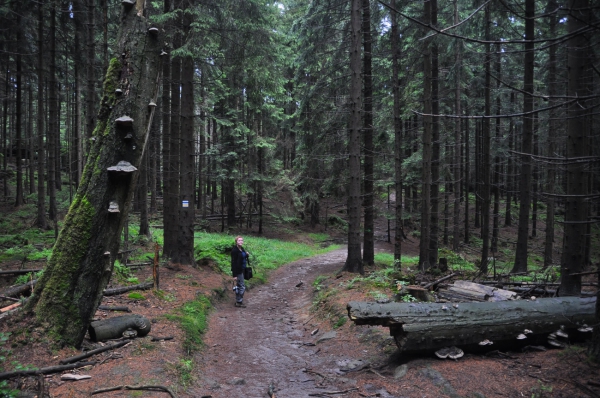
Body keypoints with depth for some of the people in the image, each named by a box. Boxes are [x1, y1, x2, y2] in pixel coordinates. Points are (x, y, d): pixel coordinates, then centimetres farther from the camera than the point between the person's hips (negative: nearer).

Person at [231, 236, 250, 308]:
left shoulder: (242, 249, 6)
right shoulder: (234, 250, -19)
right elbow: (233, 262, -21)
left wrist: (246, 254, -2)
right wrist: (234, 275, -22)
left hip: (241, 270, 9)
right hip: (237, 271, -9)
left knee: (239, 286, 17)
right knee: (242, 287, -2)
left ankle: (238, 301, 28)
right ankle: (239, 302, 11)